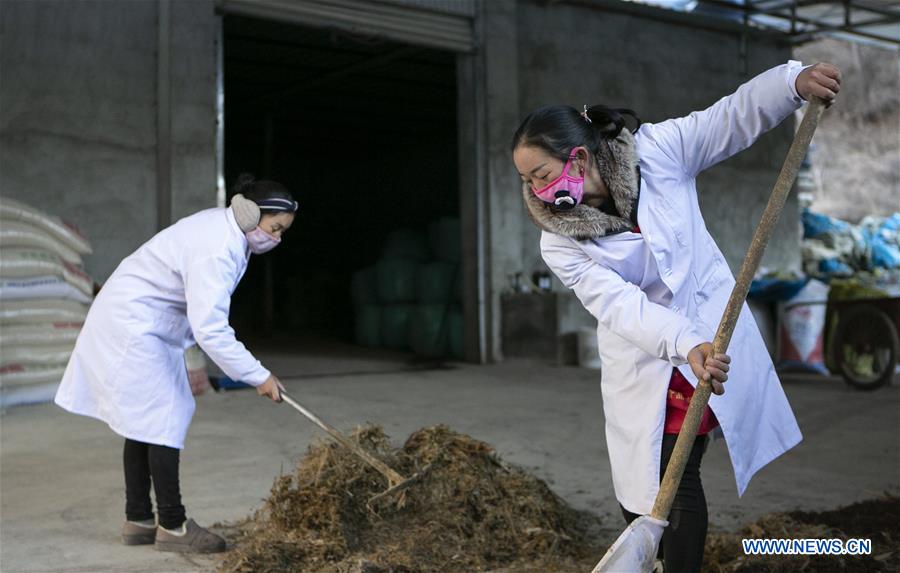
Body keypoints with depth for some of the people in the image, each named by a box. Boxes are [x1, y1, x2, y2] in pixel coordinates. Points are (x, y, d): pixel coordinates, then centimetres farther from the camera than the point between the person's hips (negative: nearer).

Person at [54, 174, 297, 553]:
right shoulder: (216, 249, -28)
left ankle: (138, 521, 21)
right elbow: (210, 329, -32)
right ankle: (173, 527, 2)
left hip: (148, 325, 11)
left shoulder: (227, 230, 3)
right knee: (161, 419, -7)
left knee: (144, 419, 13)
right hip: (132, 325, -11)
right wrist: (258, 376, -28)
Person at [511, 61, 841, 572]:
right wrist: (685, 346, -38)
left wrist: (795, 79, -31)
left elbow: (737, 115, -13)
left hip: (710, 337, -2)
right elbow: (619, 303, -25)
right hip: (639, 362, 2)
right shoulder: (559, 243, -13)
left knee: (678, 478, -3)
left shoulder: (657, 151, -13)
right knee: (638, 482, 10)